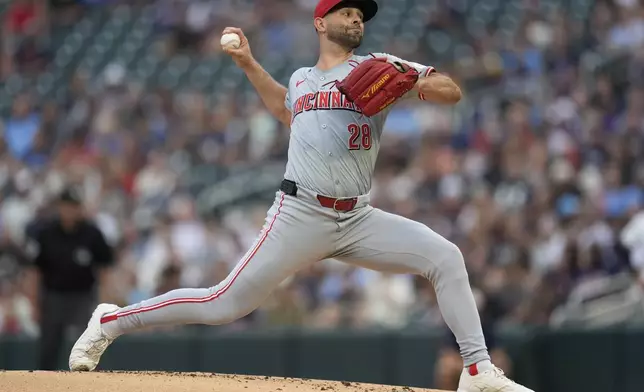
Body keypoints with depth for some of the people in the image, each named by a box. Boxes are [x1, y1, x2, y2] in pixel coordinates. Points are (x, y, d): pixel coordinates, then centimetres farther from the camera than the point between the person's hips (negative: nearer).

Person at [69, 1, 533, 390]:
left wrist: (409, 83, -18)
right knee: (224, 305, -7)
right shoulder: (301, 79, 14)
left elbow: (452, 91, 1)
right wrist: (249, 64, 30)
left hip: (358, 219, 1)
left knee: (445, 256, -16)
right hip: (301, 215, -1)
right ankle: (111, 321, 9)